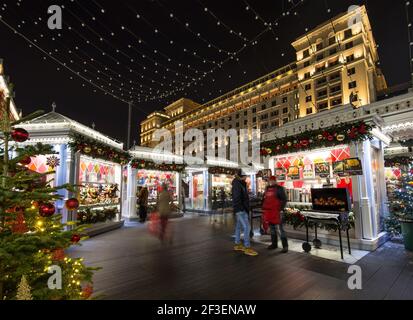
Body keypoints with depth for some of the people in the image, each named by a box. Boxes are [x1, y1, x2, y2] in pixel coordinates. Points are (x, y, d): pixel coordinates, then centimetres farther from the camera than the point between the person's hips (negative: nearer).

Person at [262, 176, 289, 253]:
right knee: (272, 228, 14)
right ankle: (274, 244, 26)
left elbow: (284, 199, -7)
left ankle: (285, 246, 3)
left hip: (277, 212, -6)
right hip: (269, 211, 6)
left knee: (281, 229, -5)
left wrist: (281, 209, -15)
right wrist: (263, 208, 17)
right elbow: (264, 199, 22)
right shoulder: (267, 188, 15)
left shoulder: (279, 188, -4)